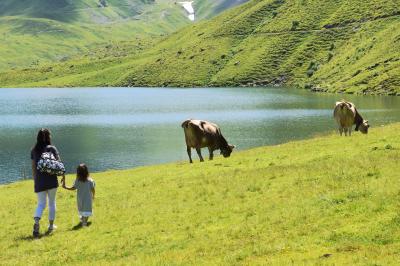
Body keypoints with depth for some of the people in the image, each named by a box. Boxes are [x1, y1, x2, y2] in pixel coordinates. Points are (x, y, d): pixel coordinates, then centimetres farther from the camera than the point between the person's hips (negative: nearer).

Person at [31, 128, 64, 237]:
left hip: (39, 181, 2)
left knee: (41, 203, 5)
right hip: (51, 179, -2)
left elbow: (33, 167, 7)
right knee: (52, 202, 14)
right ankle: (51, 225, 18)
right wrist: (63, 175, 0)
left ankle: (36, 222, -20)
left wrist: (34, 180, 16)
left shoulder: (34, 150, 4)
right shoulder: (52, 148, -5)